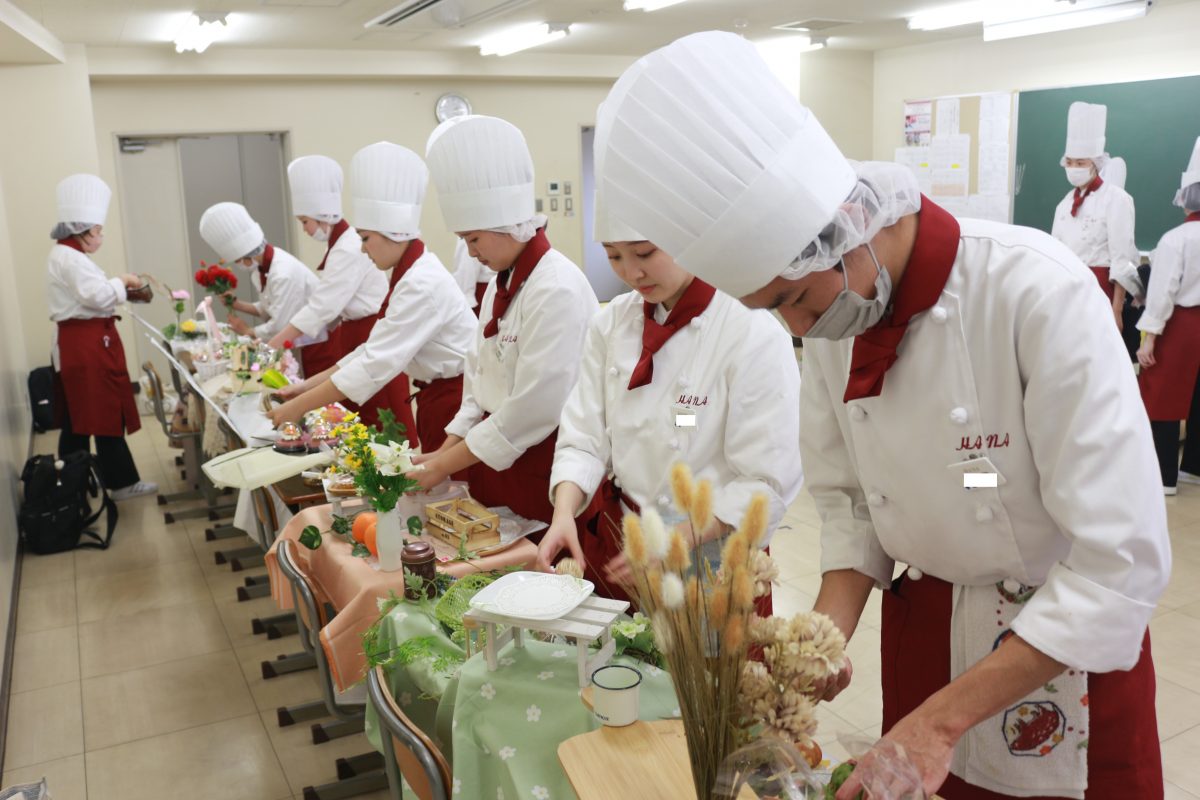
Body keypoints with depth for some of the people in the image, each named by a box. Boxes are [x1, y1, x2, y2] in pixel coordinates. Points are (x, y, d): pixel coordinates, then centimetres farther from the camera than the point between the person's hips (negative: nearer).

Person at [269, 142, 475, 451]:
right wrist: (307, 386, 5)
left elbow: (375, 366, -24)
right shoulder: (411, 275, 9)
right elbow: (373, 350, 10)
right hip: (440, 397, 9)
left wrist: (298, 407, -18)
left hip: (457, 401, -9)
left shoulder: (422, 285, -22)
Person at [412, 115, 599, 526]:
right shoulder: (503, 282, 9)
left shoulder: (557, 290, -20)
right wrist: (446, 450, 2)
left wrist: (445, 466, -15)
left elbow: (535, 409, -23)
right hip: (496, 462, 8)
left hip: (543, 470, -8)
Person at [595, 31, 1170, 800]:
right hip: (921, 625, 5)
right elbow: (849, 498, 1)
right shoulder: (836, 307, -9)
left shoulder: (1037, 291, -27)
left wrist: (944, 717, -26)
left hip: (1065, 646, -4)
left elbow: (1123, 562, -27)